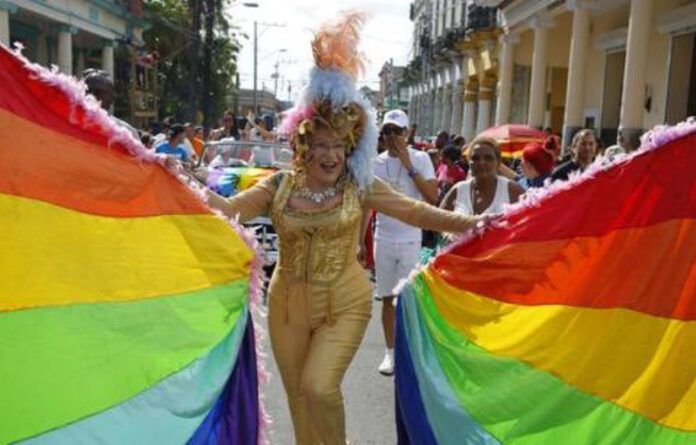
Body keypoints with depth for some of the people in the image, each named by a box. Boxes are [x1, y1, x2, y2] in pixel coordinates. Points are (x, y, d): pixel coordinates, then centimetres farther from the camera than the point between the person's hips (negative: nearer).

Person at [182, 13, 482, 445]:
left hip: (344, 303, -2)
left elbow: (415, 211, -12)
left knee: (320, 387, -12)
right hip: (288, 303, 3)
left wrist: (468, 223, -22)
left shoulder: (360, 186, -7)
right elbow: (229, 207, -7)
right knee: (299, 394, 15)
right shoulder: (280, 185, -3)